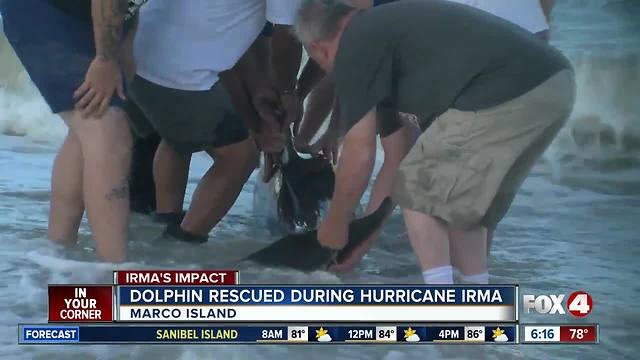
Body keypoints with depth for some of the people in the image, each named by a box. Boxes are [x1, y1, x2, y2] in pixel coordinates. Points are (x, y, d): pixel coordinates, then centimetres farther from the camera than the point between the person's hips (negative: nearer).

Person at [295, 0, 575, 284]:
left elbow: (361, 153, 3)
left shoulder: (354, 48, 4)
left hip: (507, 96, -9)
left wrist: (335, 223, 18)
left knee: (416, 189, 6)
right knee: (458, 196, 22)